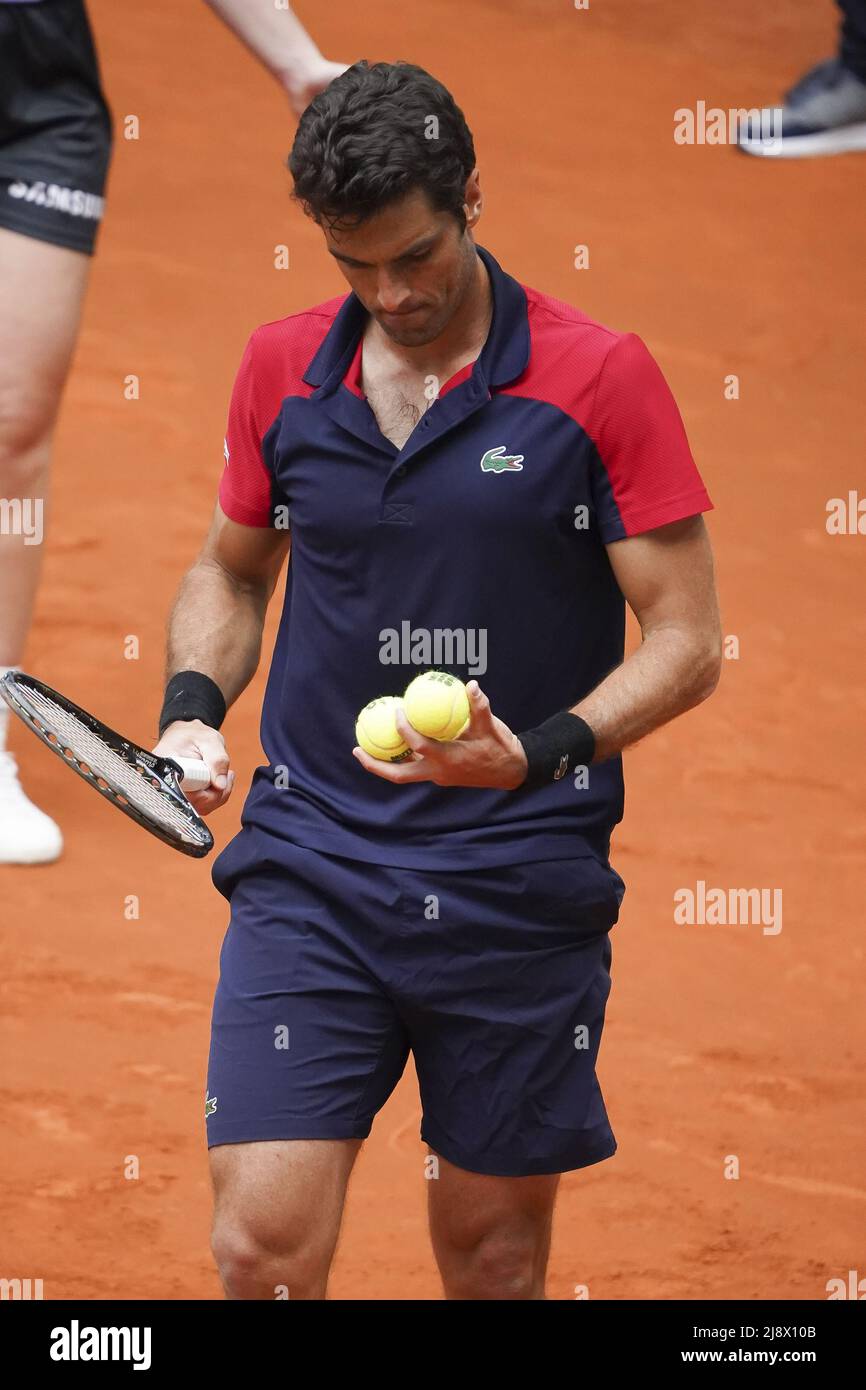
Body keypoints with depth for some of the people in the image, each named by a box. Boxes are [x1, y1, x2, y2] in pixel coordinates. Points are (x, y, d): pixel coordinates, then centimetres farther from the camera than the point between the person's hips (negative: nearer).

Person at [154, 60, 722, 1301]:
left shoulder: (600, 378, -6)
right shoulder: (282, 370, 5)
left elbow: (687, 637, -5)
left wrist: (538, 755, -21)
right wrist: (194, 709, 2)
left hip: (518, 887, -2)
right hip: (309, 863, 2)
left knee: (494, 1255, 10)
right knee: (263, 1242, -10)